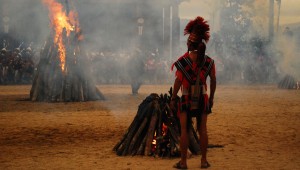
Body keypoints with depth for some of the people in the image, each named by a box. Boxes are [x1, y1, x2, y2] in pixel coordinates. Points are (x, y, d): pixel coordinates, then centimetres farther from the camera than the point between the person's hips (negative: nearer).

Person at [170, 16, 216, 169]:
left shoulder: (183, 60, -11)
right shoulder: (208, 61, 0)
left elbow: (178, 81, -12)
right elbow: (213, 81, 3)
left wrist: (173, 98, -4)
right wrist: (211, 98, 14)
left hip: (187, 99, -3)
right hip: (202, 99, 3)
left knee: (184, 129, 3)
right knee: (202, 129, 9)